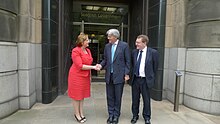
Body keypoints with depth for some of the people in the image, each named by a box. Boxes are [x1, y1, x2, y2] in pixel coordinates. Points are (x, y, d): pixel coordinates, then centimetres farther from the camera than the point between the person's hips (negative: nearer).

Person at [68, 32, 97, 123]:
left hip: (85, 76, 7)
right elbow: (80, 66, -21)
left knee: (82, 95, 15)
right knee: (76, 95, 5)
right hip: (76, 76, -7)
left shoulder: (88, 50, 6)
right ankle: (77, 114, 20)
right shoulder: (76, 51, -16)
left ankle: (81, 114, 28)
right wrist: (93, 67, -22)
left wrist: (90, 76, 12)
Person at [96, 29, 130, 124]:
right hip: (109, 75, 4)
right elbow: (105, 59, 14)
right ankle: (111, 115, 26)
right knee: (110, 97, 11)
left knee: (118, 97, 7)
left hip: (119, 75, -4)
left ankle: (116, 115, 23)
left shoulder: (124, 45, -5)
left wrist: (126, 74, -8)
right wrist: (101, 65, -6)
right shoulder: (107, 46, 8)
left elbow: (128, 61, -4)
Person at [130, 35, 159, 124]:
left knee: (146, 100, 9)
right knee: (135, 99, 12)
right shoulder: (134, 52, 2)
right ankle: (135, 116, 30)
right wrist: (133, 74, 13)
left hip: (146, 80, -3)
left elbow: (155, 67, 1)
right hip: (135, 79, 3)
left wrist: (152, 78, 4)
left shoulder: (153, 52, -8)